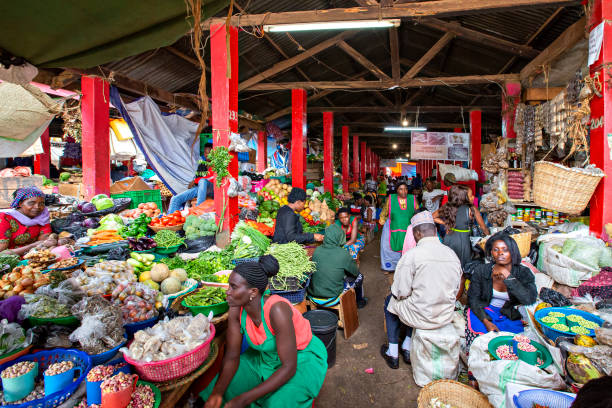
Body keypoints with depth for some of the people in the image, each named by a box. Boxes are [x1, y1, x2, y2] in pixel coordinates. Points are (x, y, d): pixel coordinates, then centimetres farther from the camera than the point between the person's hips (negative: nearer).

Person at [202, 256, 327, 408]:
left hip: (303, 359, -5)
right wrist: (217, 392, -26)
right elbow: (232, 357, -9)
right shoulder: (236, 309, -18)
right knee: (213, 387, -5)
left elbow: (289, 367, -31)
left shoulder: (276, 310, -36)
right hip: (267, 357, 6)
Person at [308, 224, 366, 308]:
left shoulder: (317, 250, -4)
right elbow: (355, 272, -1)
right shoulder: (343, 254, -17)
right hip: (330, 300, -5)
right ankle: (359, 302, 43)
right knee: (359, 277, 17)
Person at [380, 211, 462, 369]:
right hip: (446, 316, 6)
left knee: (390, 301, 23)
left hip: (421, 317, -6)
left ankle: (393, 355, 31)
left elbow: (402, 292, -17)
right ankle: (407, 349, 39)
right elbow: (456, 290, 8)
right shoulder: (452, 254, -2)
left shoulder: (411, 255, -21)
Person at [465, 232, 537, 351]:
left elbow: (530, 299, -22)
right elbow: (473, 298, -4)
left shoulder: (524, 273, -5)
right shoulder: (481, 271, -5)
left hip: (510, 316, 1)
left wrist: (507, 277, -26)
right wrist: (486, 321, -18)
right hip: (483, 312, -1)